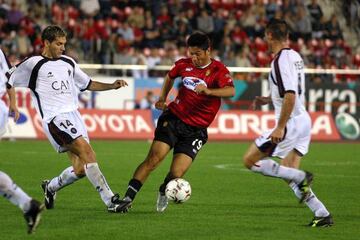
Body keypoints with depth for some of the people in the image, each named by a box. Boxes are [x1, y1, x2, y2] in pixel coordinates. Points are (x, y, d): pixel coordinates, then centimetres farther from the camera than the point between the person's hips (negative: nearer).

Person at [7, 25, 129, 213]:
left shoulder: (68, 63, 18)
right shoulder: (33, 64, -1)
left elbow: (88, 84, 26)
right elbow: (8, 80, 8)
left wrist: (112, 86, 13)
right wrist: (12, 104, -2)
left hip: (73, 115, 7)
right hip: (54, 118, -7)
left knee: (80, 169, 1)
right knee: (85, 149, -24)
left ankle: (51, 187, 32)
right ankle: (110, 201, -27)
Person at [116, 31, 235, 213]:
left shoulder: (218, 70, -7)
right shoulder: (184, 65, 5)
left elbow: (231, 91, -26)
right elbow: (170, 76, 28)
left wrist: (208, 91, -42)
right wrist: (162, 98, 16)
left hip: (196, 129, -2)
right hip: (173, 118, 2)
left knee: (176, 174, -8)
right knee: (153, 159, -18)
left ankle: (163, 193, 27)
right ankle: (128, 198, -17)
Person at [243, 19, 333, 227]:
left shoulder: (281, 60, -17)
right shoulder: (295, 56, 12)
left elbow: (290, 96, -26)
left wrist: (280, 127, -23)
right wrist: (268, 99, 24)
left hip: (291, 123, -9)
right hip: (303, 121, 9)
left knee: (250, 161, -3)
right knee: (288, 174, 15)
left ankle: (301, 178, -9)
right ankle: (323, 215, 7)